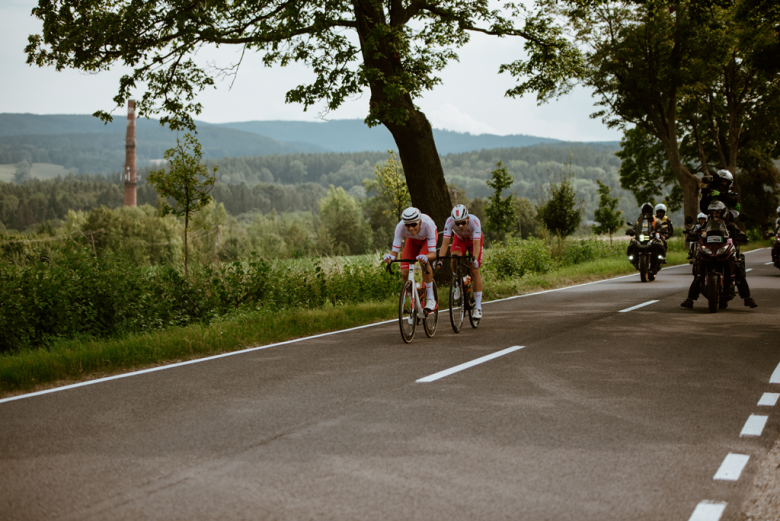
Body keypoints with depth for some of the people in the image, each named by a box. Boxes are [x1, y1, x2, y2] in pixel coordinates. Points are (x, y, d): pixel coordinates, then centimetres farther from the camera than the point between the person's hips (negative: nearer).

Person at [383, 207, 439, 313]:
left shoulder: (428, 224, -43)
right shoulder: (400, 227, -37)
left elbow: (433, 253, -46)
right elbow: (395, 251, -36)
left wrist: (425, 257, -68)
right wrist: (390, 257, -59)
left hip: (427, 238, -3)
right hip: (413, 240, 3)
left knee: (424, 261, -34)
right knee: (404, 273, -14)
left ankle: (430, 299, -21)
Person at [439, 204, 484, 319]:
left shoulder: (474, 221, -40)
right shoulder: (449, 222, -35)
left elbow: (476, 244, -44)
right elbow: (445, 242, -38)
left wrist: (474, 259, -60)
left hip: (473, 240, -1)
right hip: (459, 239, 1)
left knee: (474, 271, -12)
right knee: (455, 258, -31)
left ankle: (478, 307, -6)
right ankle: (458, 282, -2)